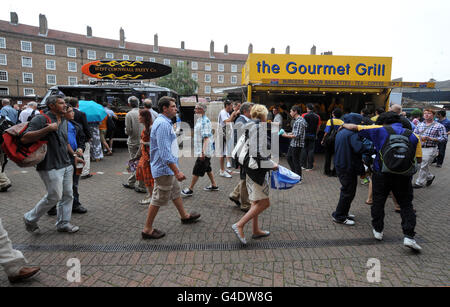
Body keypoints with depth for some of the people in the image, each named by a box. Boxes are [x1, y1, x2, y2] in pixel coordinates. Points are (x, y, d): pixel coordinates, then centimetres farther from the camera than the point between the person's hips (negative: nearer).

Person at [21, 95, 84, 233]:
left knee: (68, 195, 10)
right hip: (50, 167, -8)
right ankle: (30, 218, 23)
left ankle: (63, 223, 24)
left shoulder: (64, 121, 15)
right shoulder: (40, 119, -10)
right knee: (55, 196, -2)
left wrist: (74, 157, 20)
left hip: (66, 165, 8)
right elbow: (24, 139, -19)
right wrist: (48, 129, -24)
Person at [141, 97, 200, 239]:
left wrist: (175, 170, 25)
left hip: (167, 168, 11)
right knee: (159, 199, 1)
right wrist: (177, 171, -28)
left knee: (176, 192, 23)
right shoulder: (163, 124, -22)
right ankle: (147, 229, 14)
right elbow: (165, 152, -29)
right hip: (164, 168, -11)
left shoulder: (164, 122, 12)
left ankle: (184, 216, 41)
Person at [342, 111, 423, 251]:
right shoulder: (413, 136, 4)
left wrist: (344, 125, 16)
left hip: (381, 174, -1)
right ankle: (409, 236, 2)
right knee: (406, 205, 11)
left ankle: (378, 230, 26)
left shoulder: (381, 130, -3)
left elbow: (354, 127, -3)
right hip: (403, 176, 1)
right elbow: (419, 159, 4)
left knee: (378, 202, 14)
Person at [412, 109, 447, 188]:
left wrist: (431, 138, -18)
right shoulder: (420, 125, 12)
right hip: (419, 148, 5)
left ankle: (420, 183, 9)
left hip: (430, 150, -5)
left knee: (423, 167, -3)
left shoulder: (439, 126, -2)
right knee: (419, 165, 13)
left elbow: (444, 138, -6)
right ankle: (430, 177, 37)